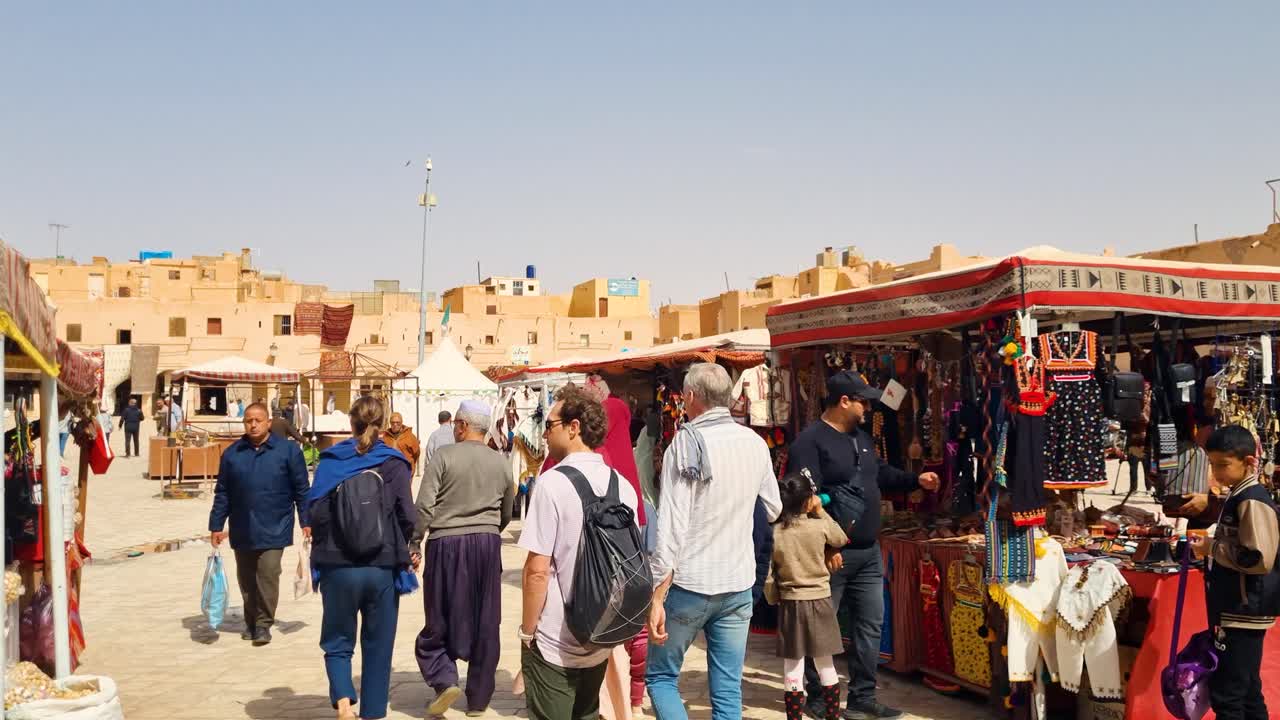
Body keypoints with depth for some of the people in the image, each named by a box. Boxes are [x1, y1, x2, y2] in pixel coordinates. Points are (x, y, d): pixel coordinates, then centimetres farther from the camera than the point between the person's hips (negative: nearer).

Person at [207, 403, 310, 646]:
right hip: (242, 531, 3)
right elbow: (222, 493, 8)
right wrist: (216, 526, 6)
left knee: (268, 574, -10)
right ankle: (251, 622, 29)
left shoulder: (288, 450, -4)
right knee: (246, 578, 13)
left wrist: (306, 522, -3)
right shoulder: (232, 454, 4)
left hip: (273, 530, -3)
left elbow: (301, 489, -1)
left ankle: (264, 624, 3)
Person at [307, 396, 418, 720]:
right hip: (384, 568, 0)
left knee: (337, 642, 13)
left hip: (338, 567, 1)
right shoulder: (394, 463, -4)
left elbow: (315, 513, -3)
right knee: (378, 648, 13)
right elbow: (407, 516, -9)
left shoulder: (329, 461, 0)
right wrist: (404, 549, 11)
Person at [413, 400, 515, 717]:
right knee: (485, 623, 10)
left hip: (447, 543, -3)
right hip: (487, 543, 3)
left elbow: (424, 506, -11)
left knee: (440, 619, 11)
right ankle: (478, 699, 17)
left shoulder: (444, 456, -7)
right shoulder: (501, 462, 6)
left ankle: (444, 680, -6)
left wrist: (414, 543, -1)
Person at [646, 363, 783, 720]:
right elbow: (773, 510, 14)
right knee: (728, 689, 10)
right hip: (739, 583, 4)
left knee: (660, 676, 12)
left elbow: (671, 528, -16)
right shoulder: (756, 443, 2)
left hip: (689, 583, -4)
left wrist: (657, 597, -15)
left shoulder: (687, 443, -12)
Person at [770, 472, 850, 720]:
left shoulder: (774, 533, -10)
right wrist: (821, 512, 12)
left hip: (790, 604, -1)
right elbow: (841, 539, 12)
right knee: (825, 665, 15)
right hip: (820, 601, 1)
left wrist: (773, 597, 9)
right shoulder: (820, 526, -10)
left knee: (793, 668, 6)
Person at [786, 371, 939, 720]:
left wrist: (915, 480, 19)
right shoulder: (810, 441, -16)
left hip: (869, 552, 9)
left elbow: (880, 472, 30)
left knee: (870, 626, 13)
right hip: (833, 554, -9)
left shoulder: (861, 437, 13)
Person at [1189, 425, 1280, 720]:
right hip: (1239, 611, 10)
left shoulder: (1253, 501, -17)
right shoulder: (1238, 497, 13)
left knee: (1225, 695, -7)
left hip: (1243, 613, -10)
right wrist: (1211, 546, 11)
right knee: (1247, 692, 17)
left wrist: (1212, 548, -18)